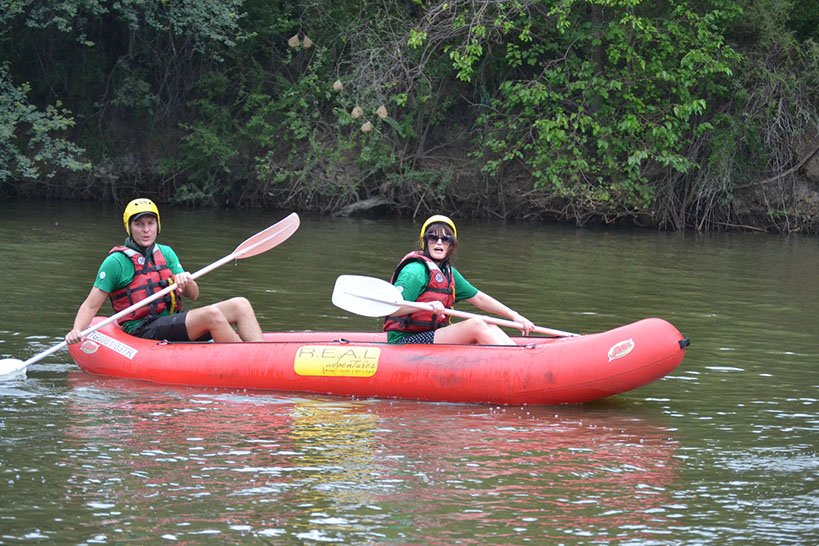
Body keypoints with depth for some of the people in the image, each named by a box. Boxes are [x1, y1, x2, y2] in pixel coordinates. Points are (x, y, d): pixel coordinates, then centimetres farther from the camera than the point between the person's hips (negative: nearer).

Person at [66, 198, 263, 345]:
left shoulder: (166, 253, 16)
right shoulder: (116, 262, -3)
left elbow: (193, 295, 9)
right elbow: (90, 305, -5)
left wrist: (186, 281, -14)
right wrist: (76, 331, -24)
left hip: (173, 323, 7)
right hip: (143, 331, -7)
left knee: (240, 305, -7)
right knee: (211, 314, -29)